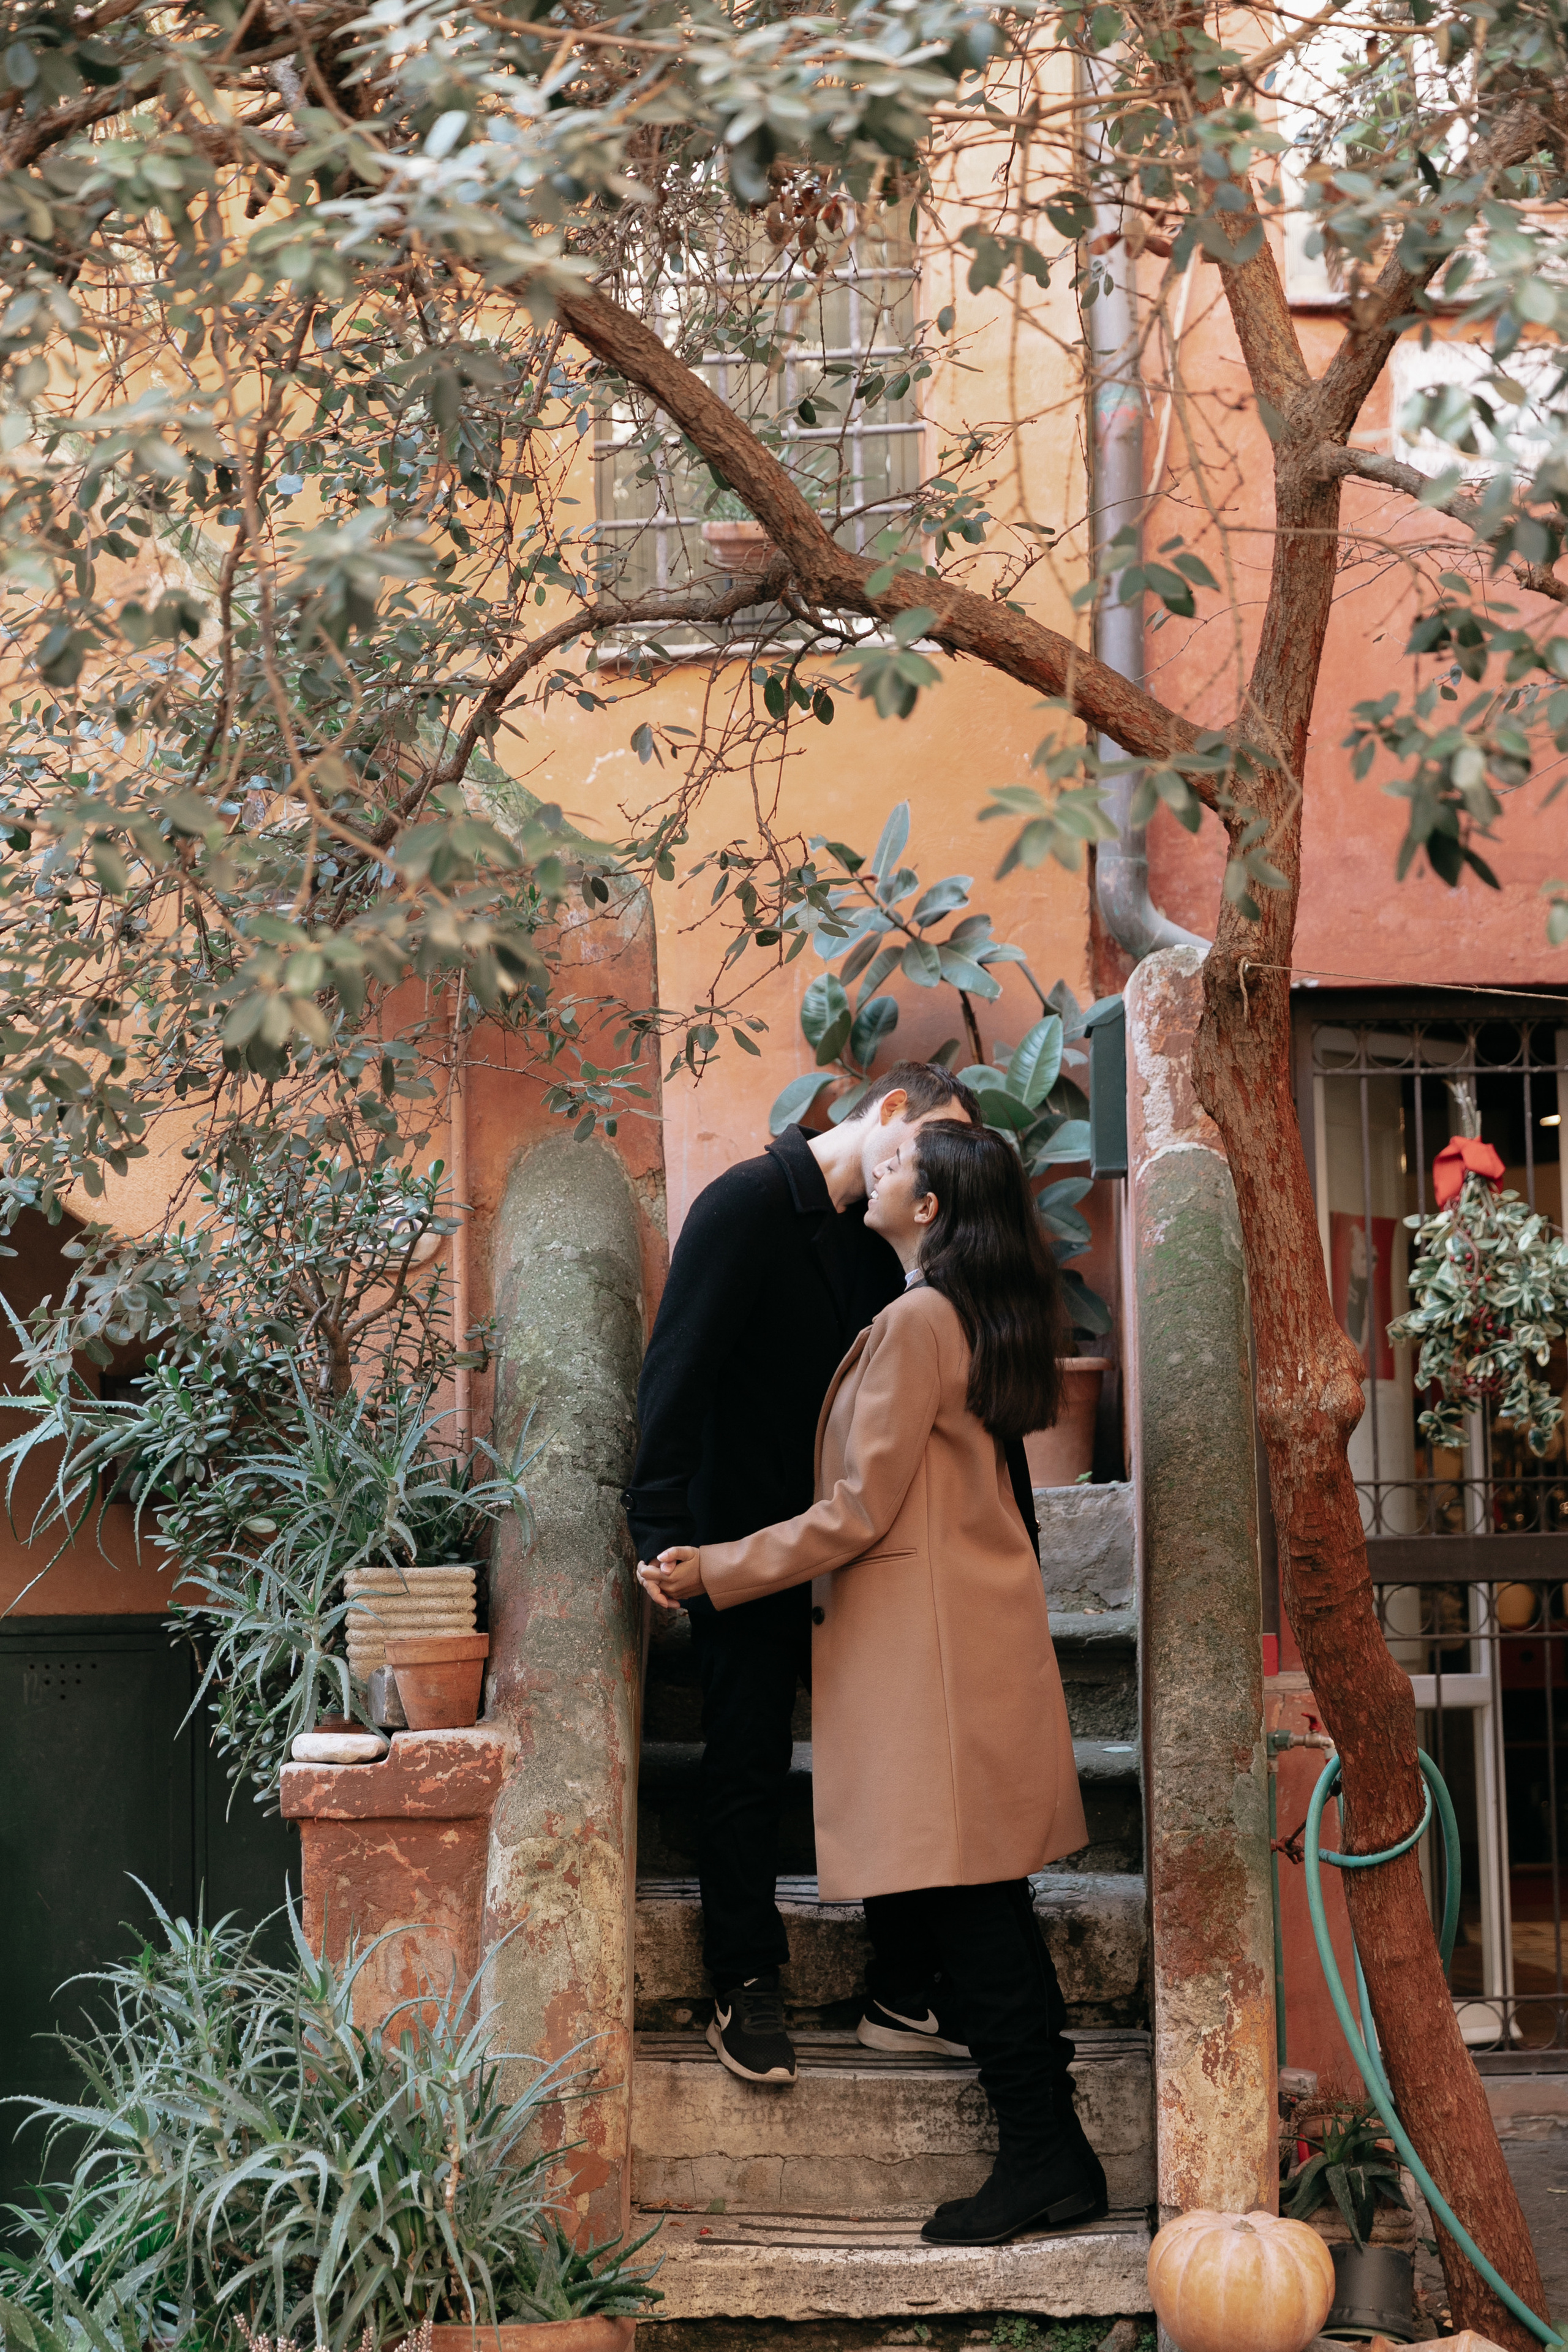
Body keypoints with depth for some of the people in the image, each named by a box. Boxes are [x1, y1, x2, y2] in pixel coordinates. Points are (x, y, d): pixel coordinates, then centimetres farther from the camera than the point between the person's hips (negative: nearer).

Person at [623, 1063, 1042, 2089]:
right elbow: (678, 1370, -18)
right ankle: (748, 1986, 15)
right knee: (748, 1768, 3)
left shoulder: (880, 1235, 10)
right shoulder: (749, 1204, -11)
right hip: (750, 1545, -6)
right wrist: (662, 1530, -25)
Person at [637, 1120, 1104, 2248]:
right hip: (978, 1634, 10)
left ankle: (1045, 2158, 1)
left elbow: (858, 1512, -16)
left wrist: (716, 1571, -8)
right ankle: (1050, 2150, 17)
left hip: (932, 1646, -10)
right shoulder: (978, 1318, 14)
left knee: (969, 1910, -5)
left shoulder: (915, 1321, -15)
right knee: (985, 1906, 12)